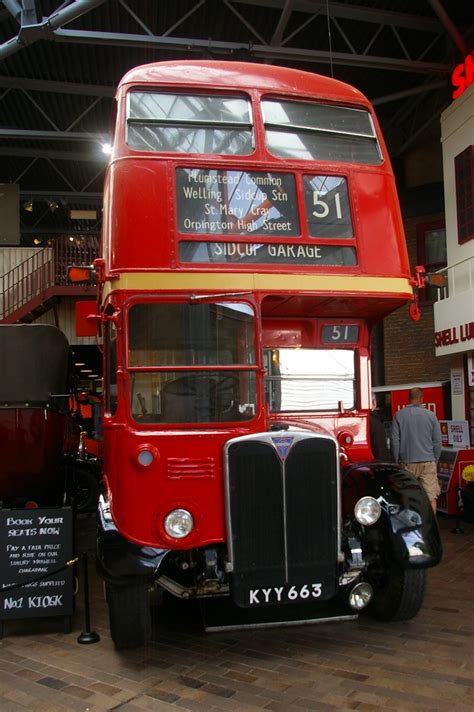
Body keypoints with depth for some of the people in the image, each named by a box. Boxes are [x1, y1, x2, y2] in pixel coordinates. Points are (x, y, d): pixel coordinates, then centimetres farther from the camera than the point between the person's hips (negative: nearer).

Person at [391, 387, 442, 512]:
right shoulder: (431, 415, 0)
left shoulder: (398, 415, -1)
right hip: (428, 462, 0)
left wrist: (397, 461, 9)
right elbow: (437, 441, 4)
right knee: (431, 497, 3)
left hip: (407, 463, 1)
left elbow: (395, 441, -1)